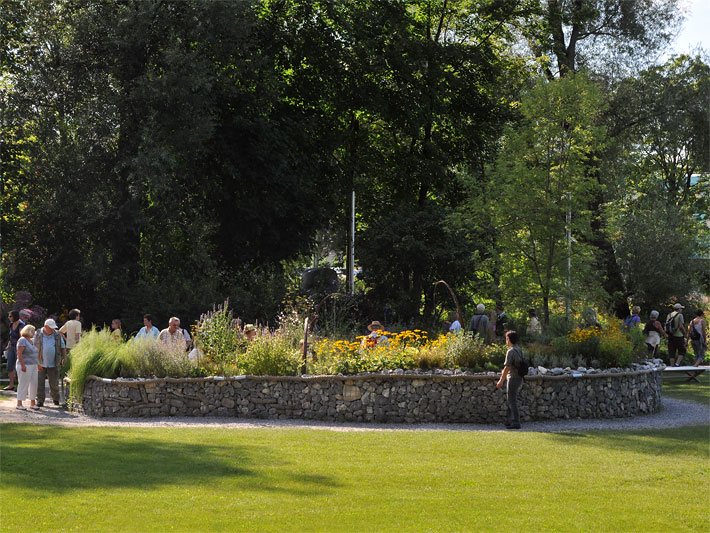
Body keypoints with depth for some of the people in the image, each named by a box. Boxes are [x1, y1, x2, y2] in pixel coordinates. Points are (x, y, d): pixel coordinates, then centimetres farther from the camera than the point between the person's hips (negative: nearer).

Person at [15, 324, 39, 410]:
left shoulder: (30, 340, 15)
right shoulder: (22, 340, -12)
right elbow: (19, 353, -18)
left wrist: (36, 365, 18)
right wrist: (23, 365, -23)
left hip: (33, 366, 9)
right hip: (25, 366, -9)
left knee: (34, 384, 8)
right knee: (23, 384, -5)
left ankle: (32, 403, 14)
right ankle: (19, 404, 0)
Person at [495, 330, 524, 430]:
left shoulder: (511, 351, -17)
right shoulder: (519, 350, 10)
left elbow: (507, 368, -18)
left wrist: (501, 381, -10)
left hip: (513, 378, -9)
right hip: (519, 378, 9)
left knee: (512, 402, -4)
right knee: (510, 400, 18)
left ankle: (516, 423, -5)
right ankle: (508, 421, 24)